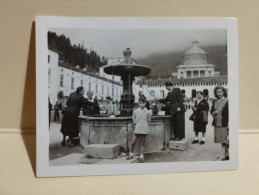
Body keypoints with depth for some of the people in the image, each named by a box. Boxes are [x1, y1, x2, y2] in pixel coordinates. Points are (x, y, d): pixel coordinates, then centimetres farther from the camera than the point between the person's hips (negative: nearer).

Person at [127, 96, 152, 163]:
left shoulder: (148, 112, -4)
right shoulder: (135, 111, 0)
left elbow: (148, 121, 7)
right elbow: (134, 121, 8)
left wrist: (143, 124, 6)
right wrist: (138, 124, 5)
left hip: (144, 130, -1)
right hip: (137, 130, 1)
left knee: (142, 143, 6)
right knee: (133, 143, 4)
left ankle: (141, 157, 17)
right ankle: (131, 154, 25)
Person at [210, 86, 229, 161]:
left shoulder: (227, 101, -6)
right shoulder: (215, 102, 11)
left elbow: (229, 113, -9)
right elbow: (211, 111, 18)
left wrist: (228, 124, -14)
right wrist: (214, 112, -6)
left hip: (224, 123, -6)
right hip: (217, 123, 6)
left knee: (224, 140, -7)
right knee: (222, 140, 12)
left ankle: (222, 156, -10)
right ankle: (226, 155, 21)